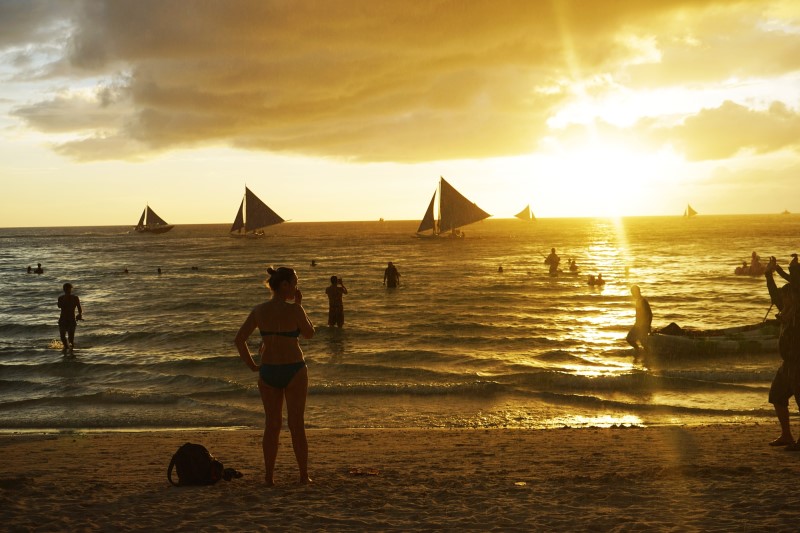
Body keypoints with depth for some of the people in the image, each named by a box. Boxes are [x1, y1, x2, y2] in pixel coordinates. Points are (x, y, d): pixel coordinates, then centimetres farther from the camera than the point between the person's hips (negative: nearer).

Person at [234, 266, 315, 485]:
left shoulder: (259, 310, -1)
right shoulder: (294, 309, -13)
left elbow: (239, 340, 0)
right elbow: (309, 334, 4)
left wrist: (252, 365, 7)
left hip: (268, 371, 4)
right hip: (294, 370, -4)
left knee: (272, 425, 12)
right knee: (296, 424, 7)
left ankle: (269, 476, 13)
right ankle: (304, 475, 14)